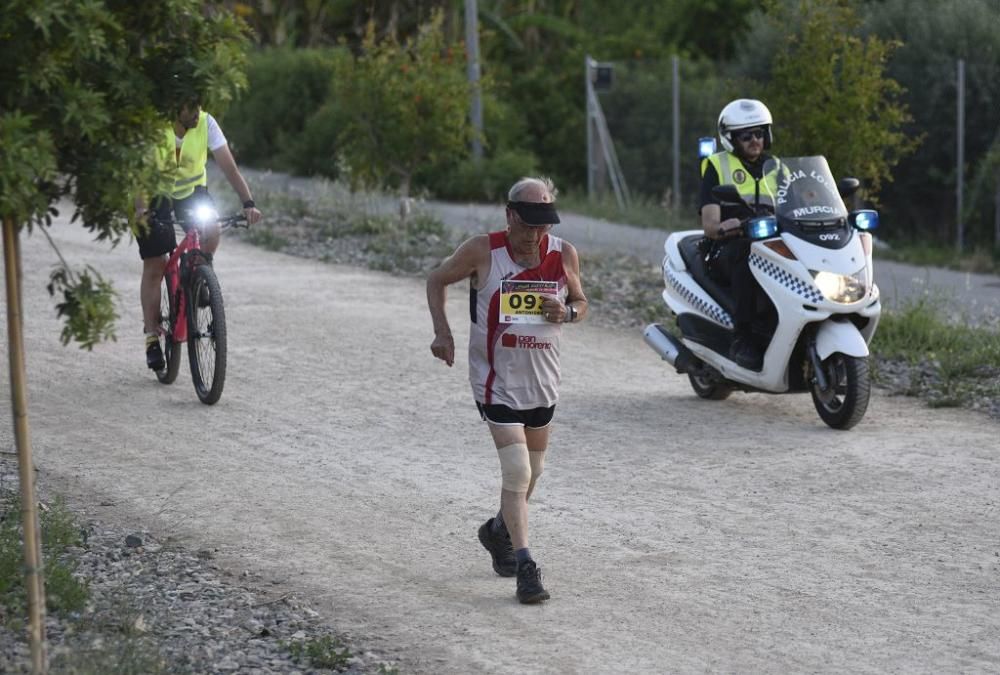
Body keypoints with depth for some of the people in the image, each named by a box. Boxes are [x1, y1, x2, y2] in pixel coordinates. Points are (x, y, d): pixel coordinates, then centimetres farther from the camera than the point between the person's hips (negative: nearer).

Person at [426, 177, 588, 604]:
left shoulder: (564, 255, -5)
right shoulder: (482, 252, -13)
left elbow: (581, 304, 9)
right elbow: (437, 281, 2)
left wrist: (568, 311, -15)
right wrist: (443, 333, -9)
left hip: (543, 378, 5)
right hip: (496, 380, -5)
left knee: (532, 471, 19)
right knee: (517, 471, -15)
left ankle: (500, 531, 46)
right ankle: (525, 566, -11)